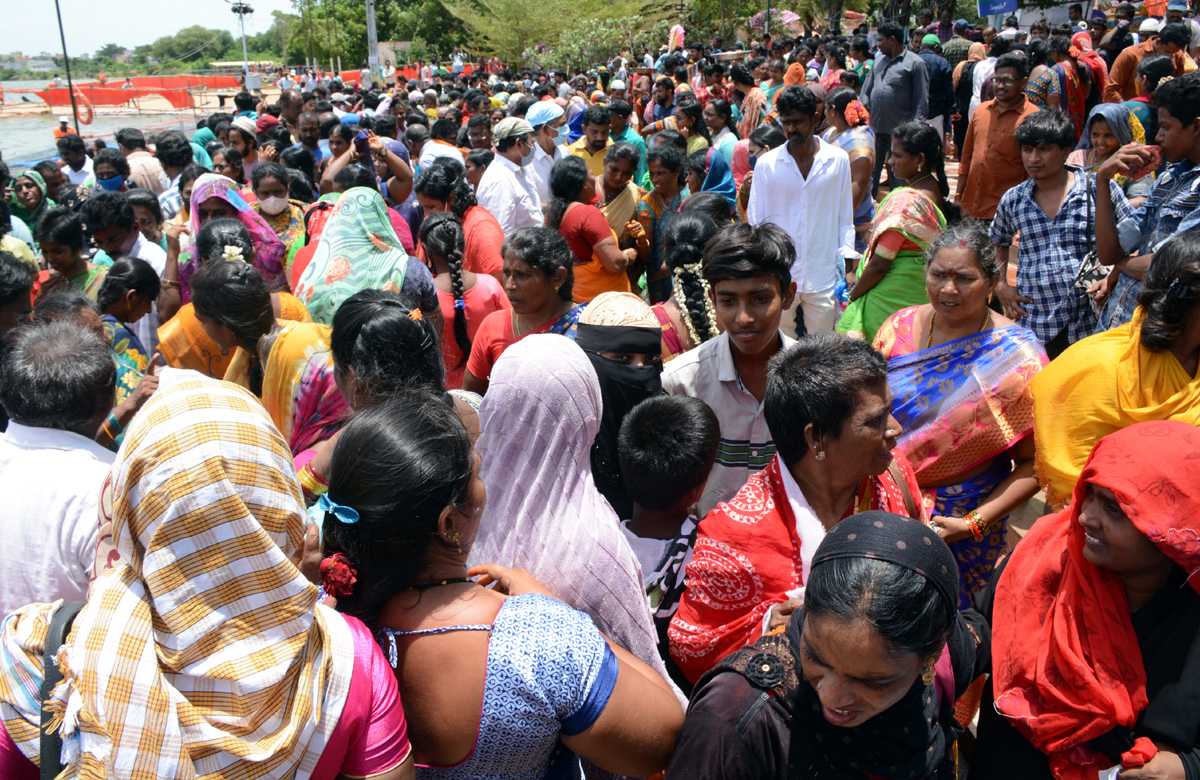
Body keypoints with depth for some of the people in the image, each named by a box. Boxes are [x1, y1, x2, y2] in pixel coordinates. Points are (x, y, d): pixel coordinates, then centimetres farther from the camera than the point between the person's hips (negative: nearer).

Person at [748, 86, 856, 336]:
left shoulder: (838, 160, 3)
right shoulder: (766, 164, 2)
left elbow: (845, 217, 11)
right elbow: (756, 221, 6)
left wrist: (845, 257, 2)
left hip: (824, 277, 1)